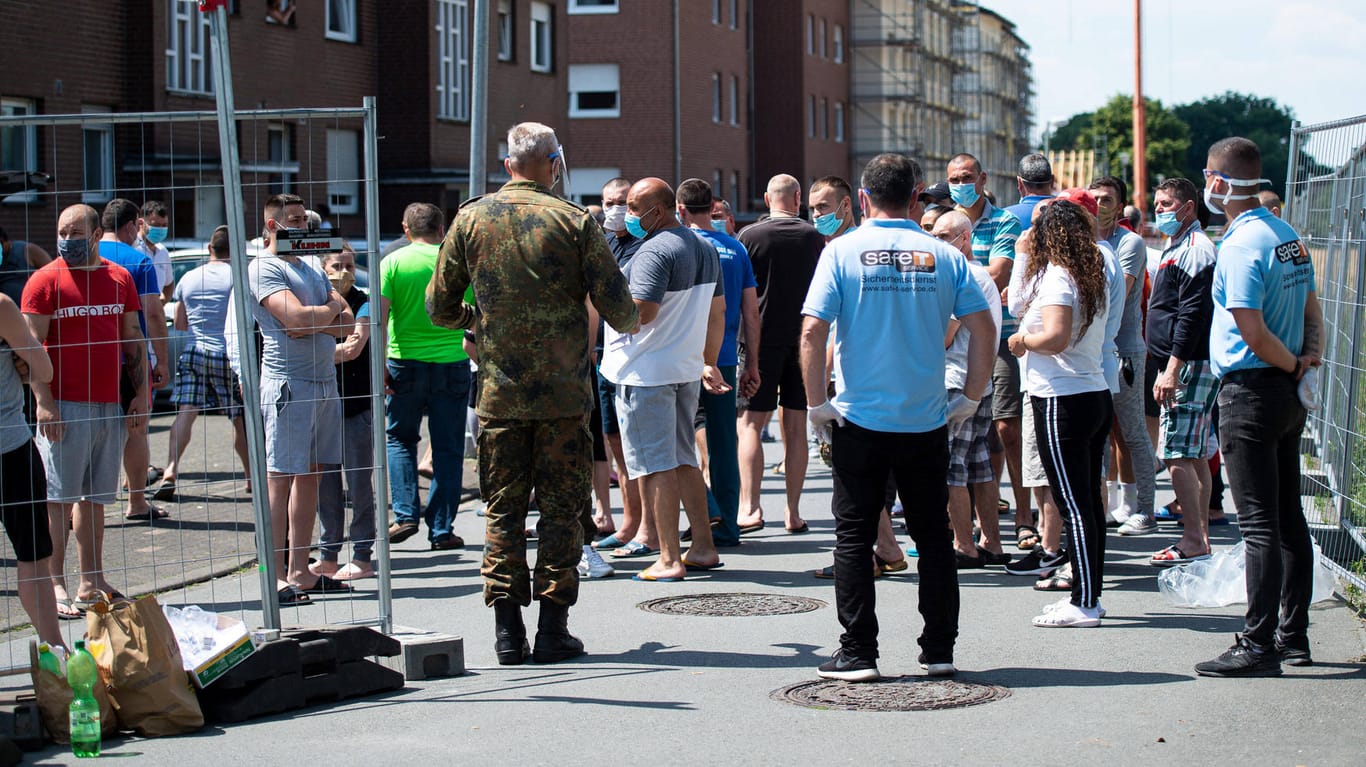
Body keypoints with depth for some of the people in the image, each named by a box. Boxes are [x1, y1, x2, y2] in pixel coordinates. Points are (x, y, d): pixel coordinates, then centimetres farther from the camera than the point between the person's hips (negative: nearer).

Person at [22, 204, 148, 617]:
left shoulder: (119, 278, 11)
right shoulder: (45, 280, -2)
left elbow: (133, 339, 16)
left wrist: (140, 394, 8)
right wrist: (43, 400, -15)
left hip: (111, 404, 5)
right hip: (64, 407, -5)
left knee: (95, 497, 10)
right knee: (59, 497, -3)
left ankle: (92, 583, 15)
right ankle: (55, 586, -1)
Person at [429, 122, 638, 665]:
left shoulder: (471, 219, 1)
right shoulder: (574, 221, -6)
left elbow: (439, 307, 5)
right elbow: (618, 308, -7)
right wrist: (631, 325, 16)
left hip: (499, 391, 2)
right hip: (563, 392, -2)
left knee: (503, 509, 9)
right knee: (561, 508, 6)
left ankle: (507, 632, 6)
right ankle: (553, 629, 5)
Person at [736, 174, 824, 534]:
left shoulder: (750, 236, -5)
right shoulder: (814, 237, 3)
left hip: (763, 339, -3)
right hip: (803, 338, 3)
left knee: (751, 424, 0)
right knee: (795, 427, 7)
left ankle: (750, 508, -11)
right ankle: (793, 512, 7)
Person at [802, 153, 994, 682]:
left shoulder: (842, 251, -5)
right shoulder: (944, 256, 0)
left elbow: (812, 331, -12)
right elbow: (983, 329, -3)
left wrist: (817, 405, -5)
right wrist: (969, 400, 6)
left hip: (860, 420, -2)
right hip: (927, 421, 2)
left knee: (854, 537, 6)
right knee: (933, 536, 12)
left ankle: (858, 654, 5)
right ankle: (939, 650, 15)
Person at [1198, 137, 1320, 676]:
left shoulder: (1241, 245, -18)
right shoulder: (1289, 236, 10)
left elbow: (1252, 332, -22)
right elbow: (1311, 310, 16)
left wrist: (1293, 364, -6)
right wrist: (1310, 355, 0)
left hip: (1249, 392, -9)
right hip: (1288, 394, 9)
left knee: (1259, 524, -7)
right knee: (1289, 519, 13)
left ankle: (1259, 645, -5)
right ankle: (1293, 636, 20)